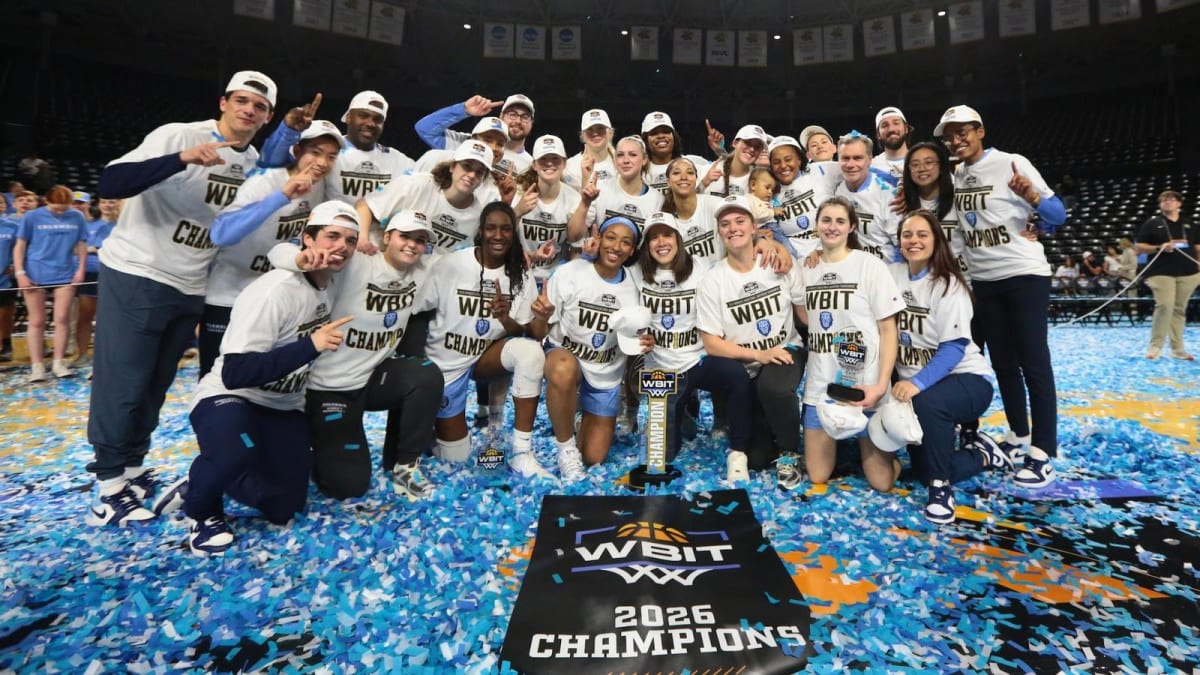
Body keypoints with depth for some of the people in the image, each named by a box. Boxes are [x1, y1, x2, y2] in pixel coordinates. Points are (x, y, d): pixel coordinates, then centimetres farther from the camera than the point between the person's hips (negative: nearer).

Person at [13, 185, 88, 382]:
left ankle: (58, 362, 12)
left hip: (65, 275, 1)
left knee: (62, 319, 2)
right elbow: (20, 246, 1)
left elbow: (82, 245, 8)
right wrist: (20, 273, -6)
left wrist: (81, 269, 0)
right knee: (37, 321, 4)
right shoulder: (32, 217, -2)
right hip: (35, 276, -1)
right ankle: (37, 365, 9)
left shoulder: (77, 217, 2)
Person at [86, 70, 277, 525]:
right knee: (123, 386, 0)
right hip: (135, 277, -6)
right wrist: (183, 159, -35)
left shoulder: (255, 161, 7)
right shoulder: (179, 135, -13)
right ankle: (110, 488, 13)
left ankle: (132, 470, 28)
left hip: (191, 289, 6)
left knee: (154, 388, 14)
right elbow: (110, 184, -24)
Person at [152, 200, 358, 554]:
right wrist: (309, 346, -36)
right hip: (228, 397, -6)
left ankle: (203, 483, 28)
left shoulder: (328, 284, -3)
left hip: (282, 407, 7)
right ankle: (202, 507, -5)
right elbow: (235, 373, -29)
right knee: (235, 455, -40)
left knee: (283, 509, 1)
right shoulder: (275, 291, -25)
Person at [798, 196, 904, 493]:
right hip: (820, 387, 3)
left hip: (864, 387, -3)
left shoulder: (870, 265, -5)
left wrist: (881, 385, -16)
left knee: (881, 482, 1)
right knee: (818, 476, 7)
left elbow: (888, 329, -7)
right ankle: (839, 440, 35)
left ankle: (863, 443, 30)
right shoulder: (807, 268, 7)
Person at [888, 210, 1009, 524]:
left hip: (965, 379, -5)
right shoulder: (891, 274, 0)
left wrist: (918, 383, -36)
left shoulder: (948, 284, -13)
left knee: (927, 403, -40)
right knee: (923, 471, 0)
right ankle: (982, 455, 29)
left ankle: (941, 486, -18)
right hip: (916, 386, 5)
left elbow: (954, 347, -21)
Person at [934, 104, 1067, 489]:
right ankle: (1018, 435, 28)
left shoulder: (1012, 164, -8)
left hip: (1025, 275, -6)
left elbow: (1057, 216, -11)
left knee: (1034, 362, -5)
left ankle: (1043, 455, 1)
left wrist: (1034, 198, -32)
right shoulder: (955, 177, 9)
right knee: (1003, 363, 13)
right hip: (983, 281, 6)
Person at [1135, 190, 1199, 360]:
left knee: (1180, 309, 7)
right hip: (1162, 272, -4)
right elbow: (1139, 247, 0)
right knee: (1164, 306, -17)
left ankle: (1178, 348, 12)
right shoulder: (1152, 223, 3)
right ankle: (1155, 346, -9)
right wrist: (1160, 248, -16)